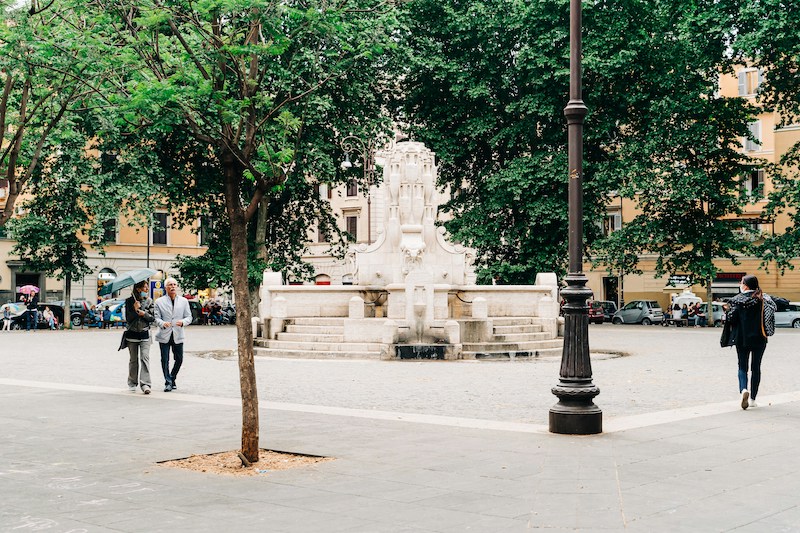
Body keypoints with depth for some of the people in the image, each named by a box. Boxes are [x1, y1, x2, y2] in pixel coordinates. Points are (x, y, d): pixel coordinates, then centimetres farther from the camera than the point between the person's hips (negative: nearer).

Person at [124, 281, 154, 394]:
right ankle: (132, 383, 20)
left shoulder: (149, 301, 5)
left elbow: (153, 318, 4)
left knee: (145, 357, -13)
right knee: (134, 359, 7)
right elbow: (128, 318, -5)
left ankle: (145, 383, -17)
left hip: (144, 334, 0)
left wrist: (144, 314, -13)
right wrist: (135, 310, -18)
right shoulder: (129, 301, -1)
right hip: (132, 334, 0)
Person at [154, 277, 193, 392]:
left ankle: (172, 379, 25)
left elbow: (189, 317, 7)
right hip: (164, 335, -2)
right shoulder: (159, 302, 5)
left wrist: (183, 322, -15)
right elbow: (157, 317, 1)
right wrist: (162, 323, -20)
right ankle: (168, 382, 6)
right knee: (165, 360, -3)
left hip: (178, 335, 2)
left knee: (179, 359, 4)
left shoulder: (184, 301, 9)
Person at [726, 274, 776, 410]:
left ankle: (744, 389, -19)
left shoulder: (738, 299, -7)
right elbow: (774, 307, -6)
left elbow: (731, 318, -13)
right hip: (759, 338, 2)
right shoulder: (763, 298, -1)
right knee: (756, 367, 11)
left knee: (742, 366, 8)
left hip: (742, 338, -1)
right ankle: (752, 398, 10)